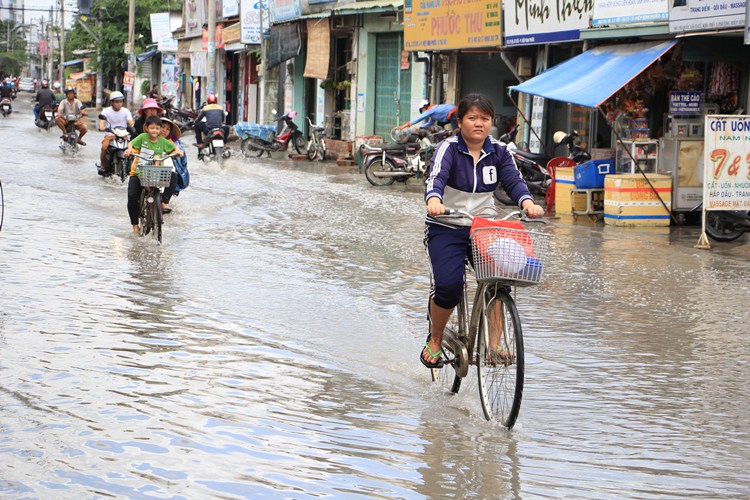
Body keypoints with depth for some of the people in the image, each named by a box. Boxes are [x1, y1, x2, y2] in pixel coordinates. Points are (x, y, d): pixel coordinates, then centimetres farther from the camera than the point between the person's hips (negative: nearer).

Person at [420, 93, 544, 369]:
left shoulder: (499, 151, 3)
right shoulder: (448, 148, -9)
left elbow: (514, 180, -11)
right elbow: (436, 177, -27)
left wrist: (527, 202, -33)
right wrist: (433, 200, -50)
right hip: (446, 229, -3)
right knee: (448, 285, -21)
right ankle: (435, 340, 5)